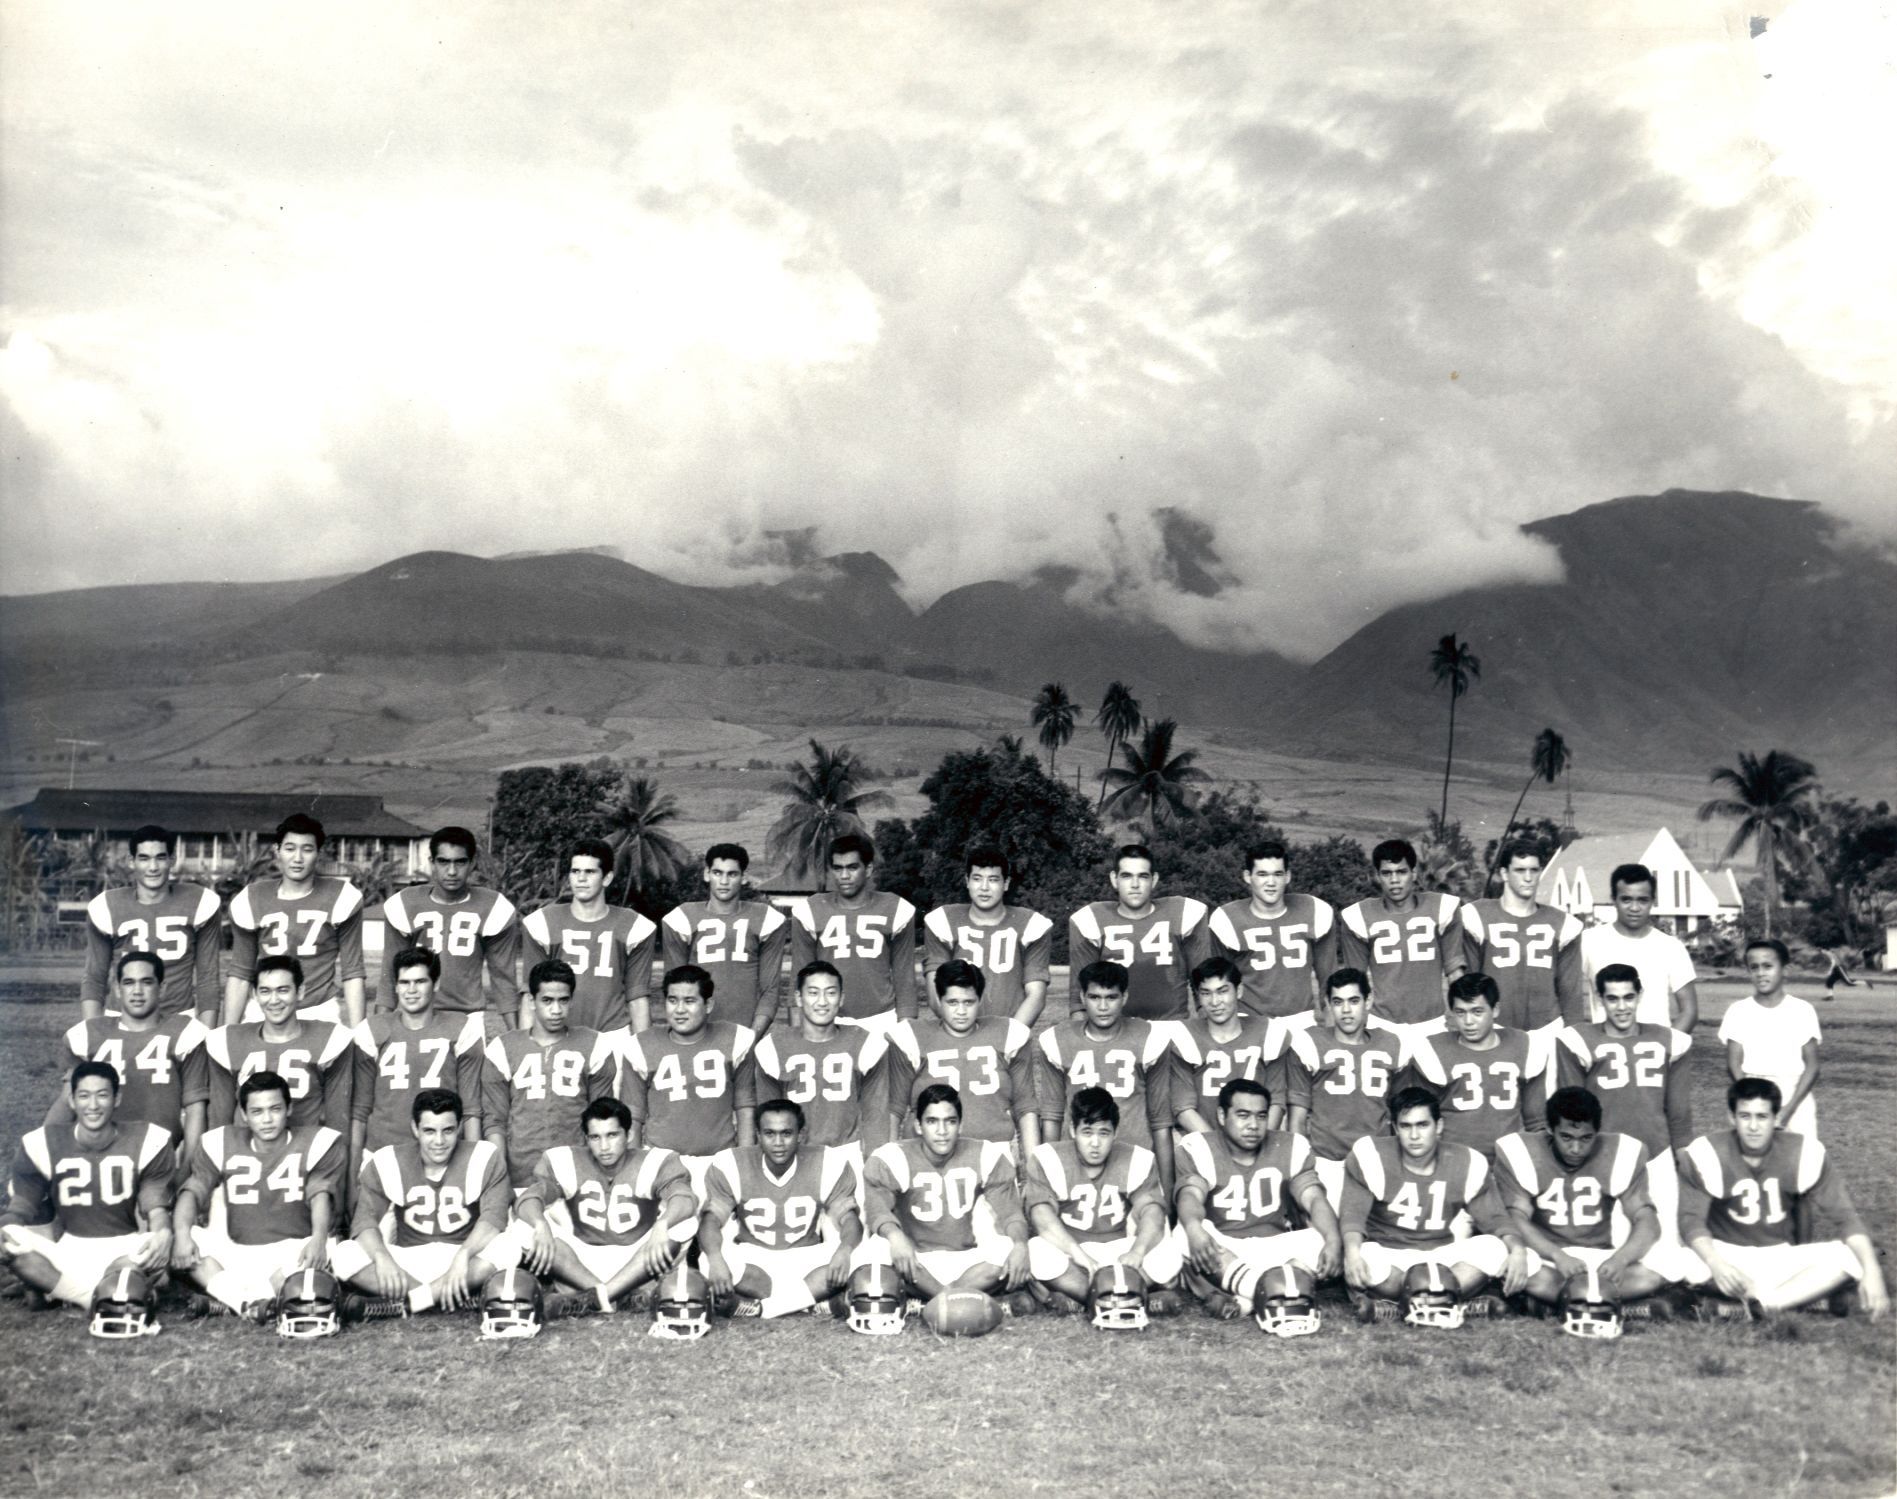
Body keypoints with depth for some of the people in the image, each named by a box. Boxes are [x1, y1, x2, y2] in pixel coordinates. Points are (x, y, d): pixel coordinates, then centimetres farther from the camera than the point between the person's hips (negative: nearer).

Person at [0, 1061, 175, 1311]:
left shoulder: (146, 1142, -3)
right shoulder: (44, 1144, 2)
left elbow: (156, 1207, -8)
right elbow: (22, 1207, 1)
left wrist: (163, 1234, -32)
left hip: (124, 1252, -1)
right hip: (68, 1252, 1)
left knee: (164, 1250, -34)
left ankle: (53, 1289, -20)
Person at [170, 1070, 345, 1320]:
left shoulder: (317, 1142, 2)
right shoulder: (222, 1144, 9)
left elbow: (321, 1194, -10)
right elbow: (193, 1190, 0)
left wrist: (318, 1239, -30)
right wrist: (182, 1234, -21)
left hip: (292, 1253, -3)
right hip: (236, 1253, 3)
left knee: (328, 1251, -34)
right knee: (172, 1239, -21)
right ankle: (255, 1302, -38)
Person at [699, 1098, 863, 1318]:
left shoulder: (829, 1164, -8)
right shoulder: (730, 1165, -8)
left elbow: (849, 1218, -9)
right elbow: (711, 1219, -11)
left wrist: (844, 1250, -33)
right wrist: (715, 1258, -34)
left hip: (805, 1259, 1)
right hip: (751, 1260, -1)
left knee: (859, 1255, -30)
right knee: (708, 1262, -34)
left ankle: (757, 1307, -28)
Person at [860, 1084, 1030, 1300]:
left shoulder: (987, 1157, 0)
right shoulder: (892, 1158, -7)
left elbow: (1009, 1210, -4)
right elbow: (876, 1206, -22)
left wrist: (1020, 1244, -27)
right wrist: (894, 1234, -45)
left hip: (966, 1263, 2)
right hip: (916, 1265, -2)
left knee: (1009, 1249, -28)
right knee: (875, 1249, -33)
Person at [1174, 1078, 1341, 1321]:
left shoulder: (1291, 1147, 5)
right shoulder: (1198, 1149, -3)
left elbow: (1314, 1200, -8)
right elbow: (1190, 1196, -21)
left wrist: (1334, 1240, -31)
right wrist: (1194, 1228, -46)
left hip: (1275, 1252, 2)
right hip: (1220, 1252, -2)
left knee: (1322, 1240, -27)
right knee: (1185, 1234, -35)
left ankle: (1245, 1301, -36)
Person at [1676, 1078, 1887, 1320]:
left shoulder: (1804, 1153, -9)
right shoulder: (1705, 1155, -14)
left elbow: (1844, 1215, -9)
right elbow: (1692, 1220, -17)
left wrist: (1872, 1271, -26)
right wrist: (1716, 1264, -38)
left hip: (1784, 1258, 3)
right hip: (1729, 1255, -3)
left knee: (1850, 1257, -24)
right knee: (1693, 1264, -37)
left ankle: (1749, 1307, -29)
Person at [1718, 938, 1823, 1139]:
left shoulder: (1803, 1010, 1)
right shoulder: (1739, 1011, 3)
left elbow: (1811, 1066, -1)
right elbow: (1734, 1064, 0)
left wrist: (1789, 1109, -12)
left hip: (1796, 1098, 0)